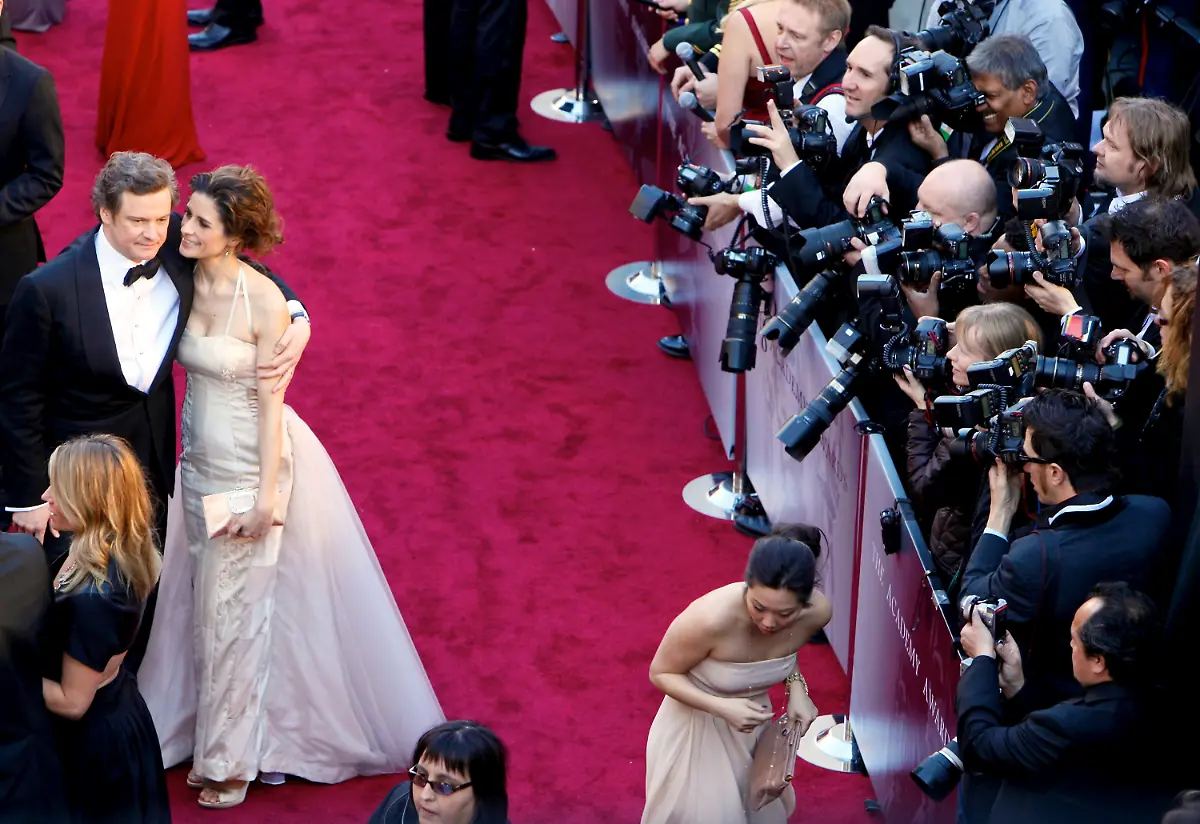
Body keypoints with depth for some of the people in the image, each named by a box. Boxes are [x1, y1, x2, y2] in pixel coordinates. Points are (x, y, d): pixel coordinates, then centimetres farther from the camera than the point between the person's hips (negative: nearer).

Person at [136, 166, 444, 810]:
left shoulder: (263, 302, -22)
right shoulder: (186, 282, -5)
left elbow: (270, 399, -17)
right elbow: (187, 370, 6)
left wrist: (265, 496, -16)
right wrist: (174, 454, 10)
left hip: (250, 464, -6)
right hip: (201, 461, 6)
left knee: (234, 608, 5)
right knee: (203, 602, 16)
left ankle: (229, 759, 21)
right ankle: (207, 732, 35)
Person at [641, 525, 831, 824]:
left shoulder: (817, 611, -25)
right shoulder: (710, 619, -40)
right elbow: (661, 673, -21)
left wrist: (796, 686, -17)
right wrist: (722, 707, -34)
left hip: (749, 722, 4)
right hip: (695, 725, -4)